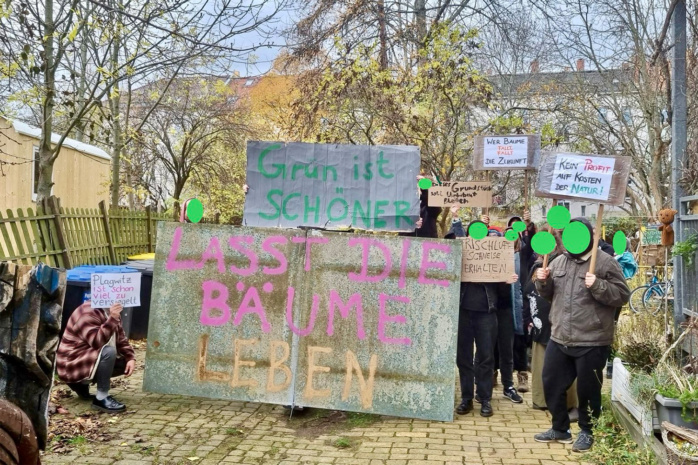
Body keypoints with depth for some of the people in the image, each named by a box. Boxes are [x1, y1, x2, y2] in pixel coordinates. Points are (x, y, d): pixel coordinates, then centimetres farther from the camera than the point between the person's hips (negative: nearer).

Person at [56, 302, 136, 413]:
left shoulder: (110, 313, 5)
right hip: (73, 364, -10)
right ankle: (101, 398, -22)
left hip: (91, 360, 10)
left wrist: (131, 358, -8)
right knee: (108, 351, -32)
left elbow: (121, 340, 7)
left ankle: (82, 383, 12)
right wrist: (112, 319, -42)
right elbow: (97, 342, -34)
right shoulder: (88, 313, -22)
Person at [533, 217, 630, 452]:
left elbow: (622, 295, -12)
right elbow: (549, 294, 20)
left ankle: (588, 432, 27)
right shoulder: (559, 261, 10)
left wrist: (598, 286, -26)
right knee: (552, 384, 14)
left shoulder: (605, 262, -8)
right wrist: (543, 282, -1)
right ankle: (560, 428, 31)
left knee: (588, 389, 7)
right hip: (559, 338, 6)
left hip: (591, 342, -6)